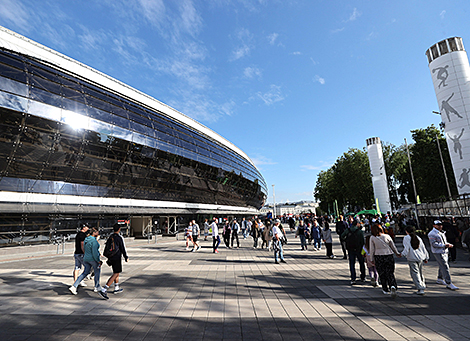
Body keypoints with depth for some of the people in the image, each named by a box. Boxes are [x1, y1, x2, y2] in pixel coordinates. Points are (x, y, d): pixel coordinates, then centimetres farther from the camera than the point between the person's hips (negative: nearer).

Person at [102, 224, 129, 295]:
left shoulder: (110, 237, 6)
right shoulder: (119, 238, -16)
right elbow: (123, 249, -13)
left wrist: (109, 258, 21)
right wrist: (126, 257, -1)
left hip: (111, 258, 8)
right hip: (117, 258, -8)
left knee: (116, 273, 20)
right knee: (116, 274, -2)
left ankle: (116, 288, 27)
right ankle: (105, 289, -9)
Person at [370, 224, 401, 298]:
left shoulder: (372, 238, -7)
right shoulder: (387, 236, -4)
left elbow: (372, 249, -4)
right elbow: (393, 246, 7)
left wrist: (372, 259, 6)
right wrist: (397, 253, 25)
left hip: (378, 257, -1)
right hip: (389, 256, 1)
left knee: (382, 274, 13)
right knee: (390, 273, 7)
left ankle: (385, 289, 20)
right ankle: (393, 286, -15)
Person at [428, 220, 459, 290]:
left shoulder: (442, 233, 16)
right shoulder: (432, 234, -13)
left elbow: (445, 242, 20)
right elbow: (434, 244, -18)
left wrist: (449, 244, -1)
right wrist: (444, 245, -25)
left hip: (445, 252, 9)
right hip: (438, 252, -9)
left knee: (442, 266, 16)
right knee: (445, 267, -10)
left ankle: (439, 279, 31)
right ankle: (449, 284, -7)